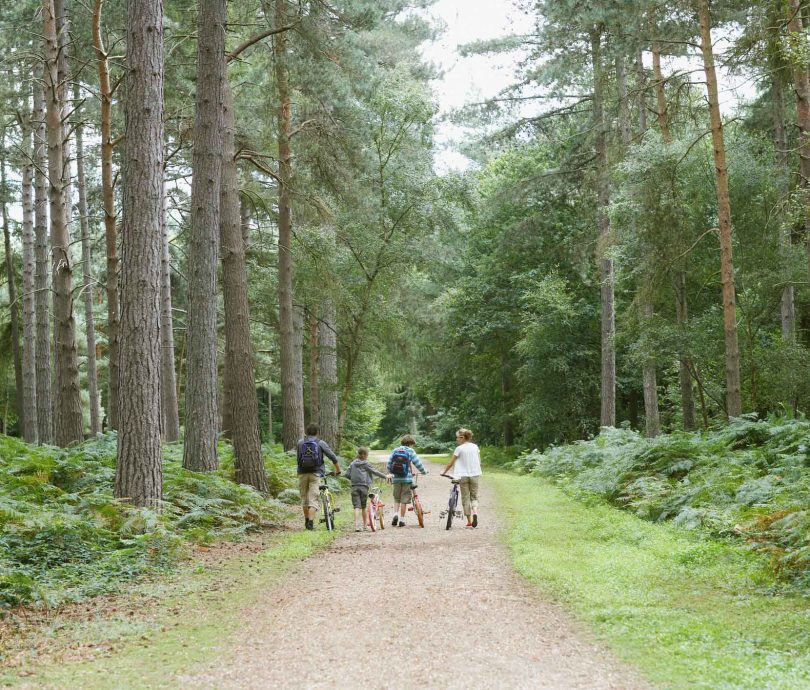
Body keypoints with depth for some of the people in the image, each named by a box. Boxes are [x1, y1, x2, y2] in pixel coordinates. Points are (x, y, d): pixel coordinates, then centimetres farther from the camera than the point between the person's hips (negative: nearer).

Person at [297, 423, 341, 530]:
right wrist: (338, 469, 10)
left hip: (302, 473, 2)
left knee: (304, 497, 15)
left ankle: (307, 520, 26)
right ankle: (311, 522, -15)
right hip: (315, 473, -2)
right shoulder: (321, 443, 1)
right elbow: (333, 457, -1)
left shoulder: (300, 443, 7)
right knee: (313, 499, -3)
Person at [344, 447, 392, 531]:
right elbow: (375, 471, -3)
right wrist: (385, 476, 4)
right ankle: (364, 525, 22)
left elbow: (347, 475, 8)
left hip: (354, 487, 2)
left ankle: (356, 525, -18)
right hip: (364, 486, -2)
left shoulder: (353, 463, 10)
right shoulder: (366, 463, -2)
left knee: (357, 506, -4)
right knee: (363, 507, 11)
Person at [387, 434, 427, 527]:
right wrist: (424, 471, 11)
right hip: (407, 478, -3)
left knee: (396, 498, 16)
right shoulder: (410, 451, -4)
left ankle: (395, 514, -5)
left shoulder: (395, 451, 6)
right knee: (404, 500, 4)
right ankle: (401, 519, 6)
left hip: (396, 478, 3)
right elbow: (417, 463, -5)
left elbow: (389, 464, 8)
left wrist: (392, 472, 26)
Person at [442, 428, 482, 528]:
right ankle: (475, 512, -16)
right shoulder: (475, 447, 3)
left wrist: (444, 472, 8)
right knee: (474, 497, 13)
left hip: (463, 476, -3)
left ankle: (469, 521, 7)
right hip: (474, 475, 3)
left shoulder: (459, 448, -9)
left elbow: (451, 463, -5)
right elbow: (479, 462, 7)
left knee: (465, 498, 7)